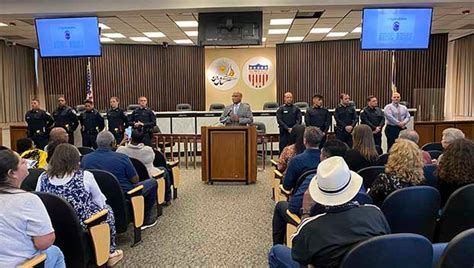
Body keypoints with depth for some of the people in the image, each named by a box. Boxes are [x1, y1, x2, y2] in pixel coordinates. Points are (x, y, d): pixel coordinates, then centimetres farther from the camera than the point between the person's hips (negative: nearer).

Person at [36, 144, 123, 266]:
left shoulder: (43, 178, -4)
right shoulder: (84, 176, -13)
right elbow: (100, 202, -3)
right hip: (83, 226, -4)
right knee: (107, 209, 27)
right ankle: (110, 253, 34)